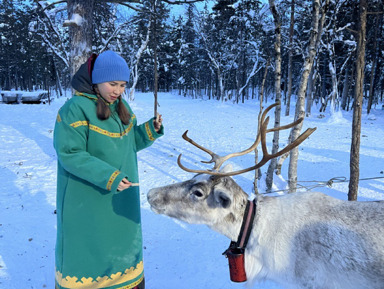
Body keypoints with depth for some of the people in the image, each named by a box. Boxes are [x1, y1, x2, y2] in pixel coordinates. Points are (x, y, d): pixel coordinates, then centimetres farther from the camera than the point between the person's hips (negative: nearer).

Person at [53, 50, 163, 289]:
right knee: (86, 247, 11)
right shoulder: (75, 109, -17)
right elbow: (69, 154, -20)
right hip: (87, 201, -6)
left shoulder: (122, 107, 4)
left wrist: (151, 130, -9)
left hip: (122, 198, 7)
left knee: (123, 243, 20)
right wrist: (107, 177, -26)